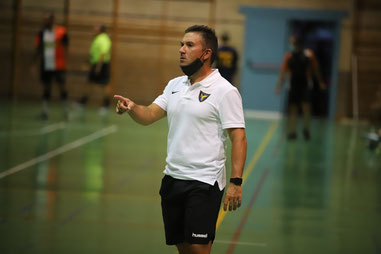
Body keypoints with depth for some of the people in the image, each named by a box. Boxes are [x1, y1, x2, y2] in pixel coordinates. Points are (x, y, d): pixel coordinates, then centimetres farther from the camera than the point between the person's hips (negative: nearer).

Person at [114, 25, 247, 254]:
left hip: (205, 182, -7)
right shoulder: (175, 85, 13)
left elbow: (239, 138, -13)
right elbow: (149, 115, 6)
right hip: (173, 178, 7)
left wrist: (236, 182, -20)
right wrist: (132, 107, -17)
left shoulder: (225, 91, -9)